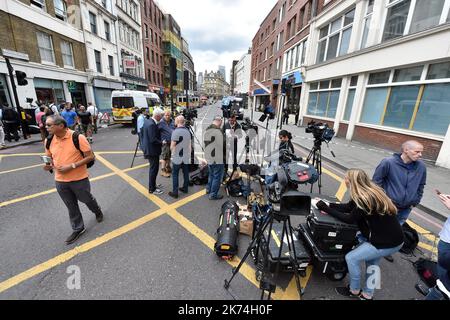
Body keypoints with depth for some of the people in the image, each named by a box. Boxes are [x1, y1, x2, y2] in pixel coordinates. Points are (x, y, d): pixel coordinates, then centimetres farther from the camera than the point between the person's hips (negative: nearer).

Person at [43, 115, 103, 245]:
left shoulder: (78, 138, -19)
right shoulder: (48, 141, -2)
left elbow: (90, 156, -16)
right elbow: (50, 158, 13)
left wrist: (72, 166, -23)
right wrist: (49, 165, -10)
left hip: (79, 179, -4)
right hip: (60, 181, 5)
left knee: (87, 199, 18)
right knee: (71, 207, 18)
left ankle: (98, 212, 50)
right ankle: (78, 229, 36)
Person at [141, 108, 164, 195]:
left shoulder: (147, 121, 7)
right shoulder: (152, 125, -24)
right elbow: (153, 140, -27)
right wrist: (162, 143, -12)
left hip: (148, 148, 10)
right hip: (152, 150, -10)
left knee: (153, 168, 22)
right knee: (154, 169, 2)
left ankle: (152, 185, 37)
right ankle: (152, 189, 14)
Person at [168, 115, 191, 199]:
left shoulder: (176, 131, -17)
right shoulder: (187, 130, 4)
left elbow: (172, 146, -17)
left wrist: (171, 151, 4)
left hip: (177, 157, -6)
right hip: (186, 156, 6)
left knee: (175, 175, 3)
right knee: (186, 173, 14)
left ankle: (175, 192, 6)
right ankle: (185, 188, 26)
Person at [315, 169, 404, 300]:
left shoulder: (366, 199, -27)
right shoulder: (371, 192, 1)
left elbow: (349, 219, -20)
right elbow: (348, 207, 5)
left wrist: (326, 209, -17)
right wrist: (328, 205, -5)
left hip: (388, 243, -9)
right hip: (391, 237, 9)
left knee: (351, 258, -1)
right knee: (372, 261, 24)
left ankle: (354, 291, 21)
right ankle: (367, 294, 38)